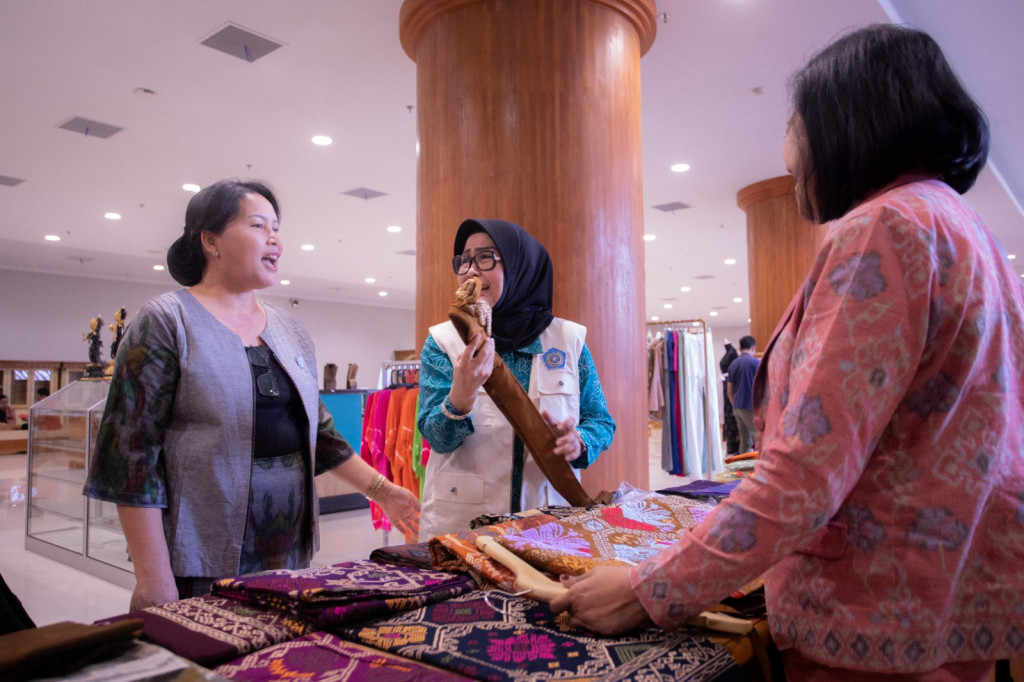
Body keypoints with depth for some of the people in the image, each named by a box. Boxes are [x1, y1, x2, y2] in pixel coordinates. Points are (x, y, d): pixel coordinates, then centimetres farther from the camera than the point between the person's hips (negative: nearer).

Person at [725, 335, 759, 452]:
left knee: (745, 441, 10)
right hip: (752, 408, -6)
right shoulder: (756, 362, -8)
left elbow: (729, 391, 14)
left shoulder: (733, 364, 10)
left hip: (737, 408, 6)